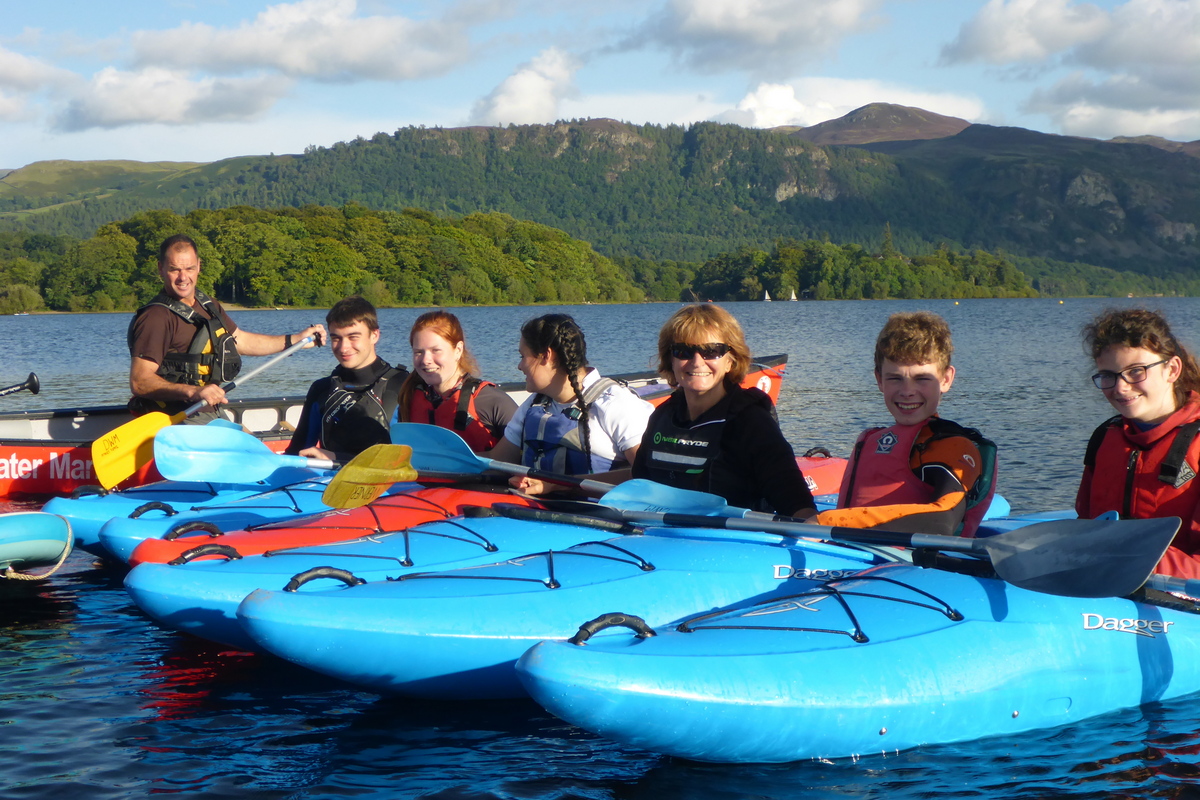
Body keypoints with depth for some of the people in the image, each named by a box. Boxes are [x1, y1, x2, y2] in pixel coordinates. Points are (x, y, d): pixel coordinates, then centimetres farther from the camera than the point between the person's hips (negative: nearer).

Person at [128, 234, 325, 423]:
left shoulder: (208, 307, 15)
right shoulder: (156, 317, -14)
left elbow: (242, 341, 32)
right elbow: (139, 382, -21)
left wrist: (297, 339, 32)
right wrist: (193, 392, -32)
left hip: (209, 415, 9)